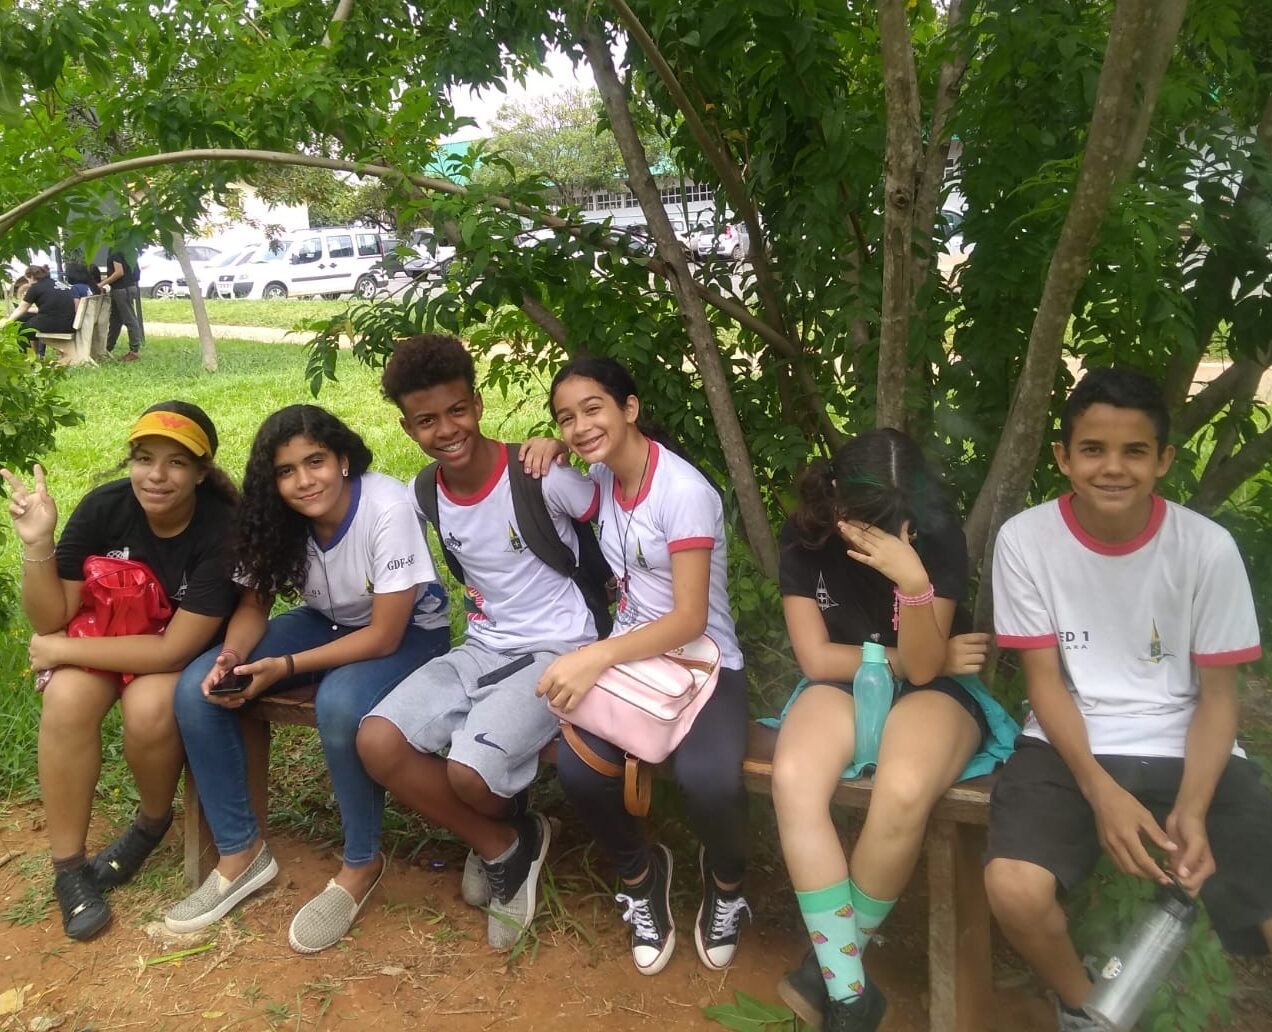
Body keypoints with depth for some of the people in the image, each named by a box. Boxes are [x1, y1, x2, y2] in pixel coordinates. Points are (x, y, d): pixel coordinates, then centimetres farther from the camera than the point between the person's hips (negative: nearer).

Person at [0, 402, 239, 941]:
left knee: (149, 706, -32)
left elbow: (175, 650, -27)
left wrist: (60, 651, -21)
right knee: (65, 698, -26)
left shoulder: (222, 528, -28)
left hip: (191, 650, -3)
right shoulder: (104, 507, -18)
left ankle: (153, 822, 2)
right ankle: (69, 867, -7)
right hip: (111, 636, 3)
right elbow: (52, 618, -12)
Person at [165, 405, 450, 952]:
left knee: (340, 703, -38)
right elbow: (254, 603, -1)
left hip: (409, 630, -6)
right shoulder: (279, 519, -13)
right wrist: (232, 656, -23)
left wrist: (284, 667, -30)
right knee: (197, 689, -13)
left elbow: (384, 637, -26)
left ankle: (361, 865, -12)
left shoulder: (388, 508, -30)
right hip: (329, 622, 6)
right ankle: (241, 853, 2)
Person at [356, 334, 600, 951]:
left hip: (558, 650, -6)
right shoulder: (425, 496, 0)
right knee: (377, 742, -15)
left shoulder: (541, 477, -16)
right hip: (483, 647, 6)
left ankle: (506, 837, 15)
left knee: (469, 771, -26)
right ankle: (503, 847, 4)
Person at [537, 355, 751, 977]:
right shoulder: (602, 476, 1)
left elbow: (691, 619, -23)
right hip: (631, 656, 5)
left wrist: (596, 657, -35)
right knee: (576, 768, -25)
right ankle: (640, 873, 7)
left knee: (708, 780, -34)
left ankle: (725, 880, 4)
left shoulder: (684, 490, -19)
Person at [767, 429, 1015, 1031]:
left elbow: (923, 668, -19)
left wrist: (914, 582, -34)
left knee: (903, 794, -35)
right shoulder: (804, 536, -11)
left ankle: (828, 963, -10)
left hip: (932, 690, -1)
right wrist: (906, 657, -10)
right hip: (842, 685, 2)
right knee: (793, 781, -32)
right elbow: (817, 659, -8)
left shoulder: (938, 535, -15)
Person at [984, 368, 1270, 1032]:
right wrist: (1101, 791, -20)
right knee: (1014, 890, -25)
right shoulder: (1025, 540, -9)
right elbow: (1045, 681, -5)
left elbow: (1217, 695, -1)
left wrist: (1192, 810, -17)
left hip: (1185, 751, 1)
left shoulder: (1208, 548, -7)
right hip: (1069, 746, 0)